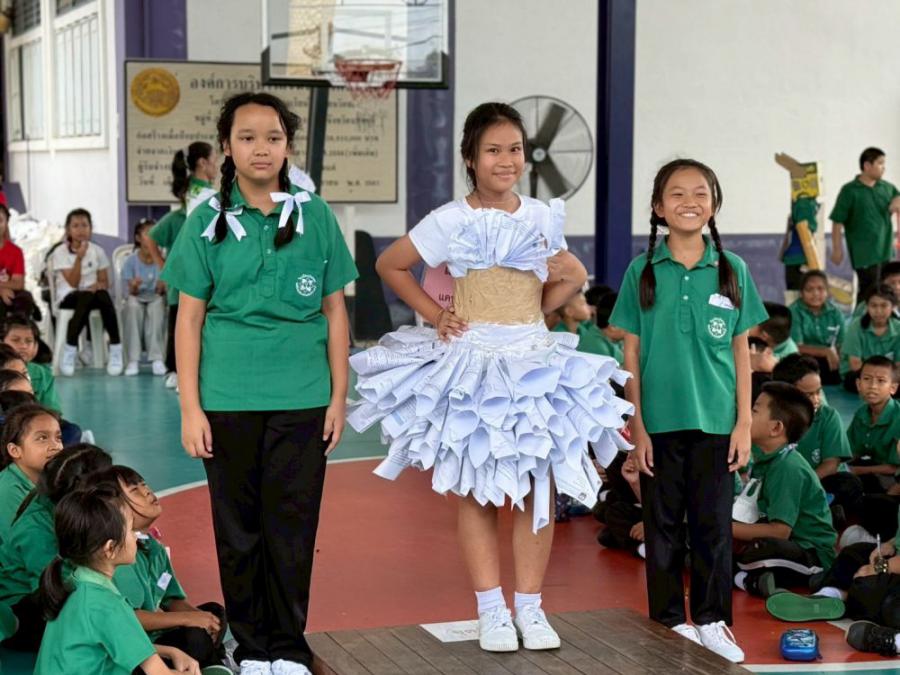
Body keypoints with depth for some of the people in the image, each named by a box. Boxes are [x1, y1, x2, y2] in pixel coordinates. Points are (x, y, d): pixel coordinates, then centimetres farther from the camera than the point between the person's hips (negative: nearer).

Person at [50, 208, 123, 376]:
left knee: (103, 295, -34)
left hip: (92, 294, 3)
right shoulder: (60, 253, -4)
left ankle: (115, 349, -30)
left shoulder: (97, 251, 6)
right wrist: (79, 258, -24)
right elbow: (73, 283, -14)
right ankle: (69, 351, -29)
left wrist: (96, 286, -18)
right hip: (68, 297, -3)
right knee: (86, 298, -38)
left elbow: (104, 282, 6)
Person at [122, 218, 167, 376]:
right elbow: (131, 292, -5)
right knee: (133, 304, -36)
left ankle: (156, 358, -37)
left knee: (158, 303, -36)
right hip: (137, 300, 0)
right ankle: (133, 359, -35)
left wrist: (161, 288, -28)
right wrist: (134, 286, -29)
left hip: (155, 300, 0)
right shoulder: (131, 261, -3)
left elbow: (162, 291, -4)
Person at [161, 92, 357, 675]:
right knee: (238, 524, 7)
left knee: (293, 524, 3)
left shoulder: (315, 216, 4)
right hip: (228, 400, 0)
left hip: (301, 397, 0)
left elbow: (335, 312, 8)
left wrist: (339, 396, 5)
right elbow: (190, 319, 4)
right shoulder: (208, 222, 3)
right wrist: (190, 407, -2)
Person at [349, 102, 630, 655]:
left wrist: (572, 278, 1)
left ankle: (530, 607, 13)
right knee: (478, 494, 2)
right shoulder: (451, 221, -4)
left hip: (536, 360, 3)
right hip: (472, 364, -3)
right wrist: (434, 315, 0)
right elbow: (389, 265, 5)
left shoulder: (544, 217, 6)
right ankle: (491, 611, 11)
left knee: (539, 492, 2)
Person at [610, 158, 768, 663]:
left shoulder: (732, 270, 2)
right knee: (663, 524, 8)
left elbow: (741, 350, 5)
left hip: (715, 418, 1)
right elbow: (632, 352, 1)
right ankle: (670, 622, 19)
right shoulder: (643, 271, 0)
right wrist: (637, 425, -3)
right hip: (660, 419, 0)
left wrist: (744, 422, 0)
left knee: (714, 523, 7)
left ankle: (712, 621, 20)